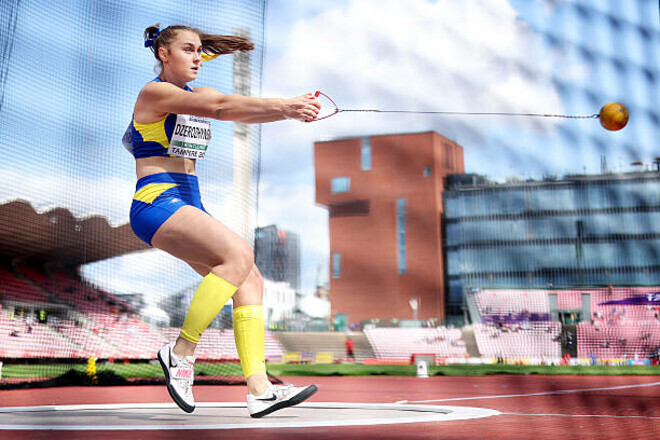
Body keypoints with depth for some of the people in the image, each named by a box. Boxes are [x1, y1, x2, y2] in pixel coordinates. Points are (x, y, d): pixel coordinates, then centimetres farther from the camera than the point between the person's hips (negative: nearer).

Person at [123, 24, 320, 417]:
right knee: (239, 253, -27)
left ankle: (260, 390, -11)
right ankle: (181, 352, -15)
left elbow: (245, 112, 2)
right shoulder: (155, 92, -6)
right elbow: (221, 107, -21)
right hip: (155, 203, -8)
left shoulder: (197, 94, 18)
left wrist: (290, 108, -17)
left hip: (189, 206, 8)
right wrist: (285, 105, -28)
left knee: (249, 279, -7)